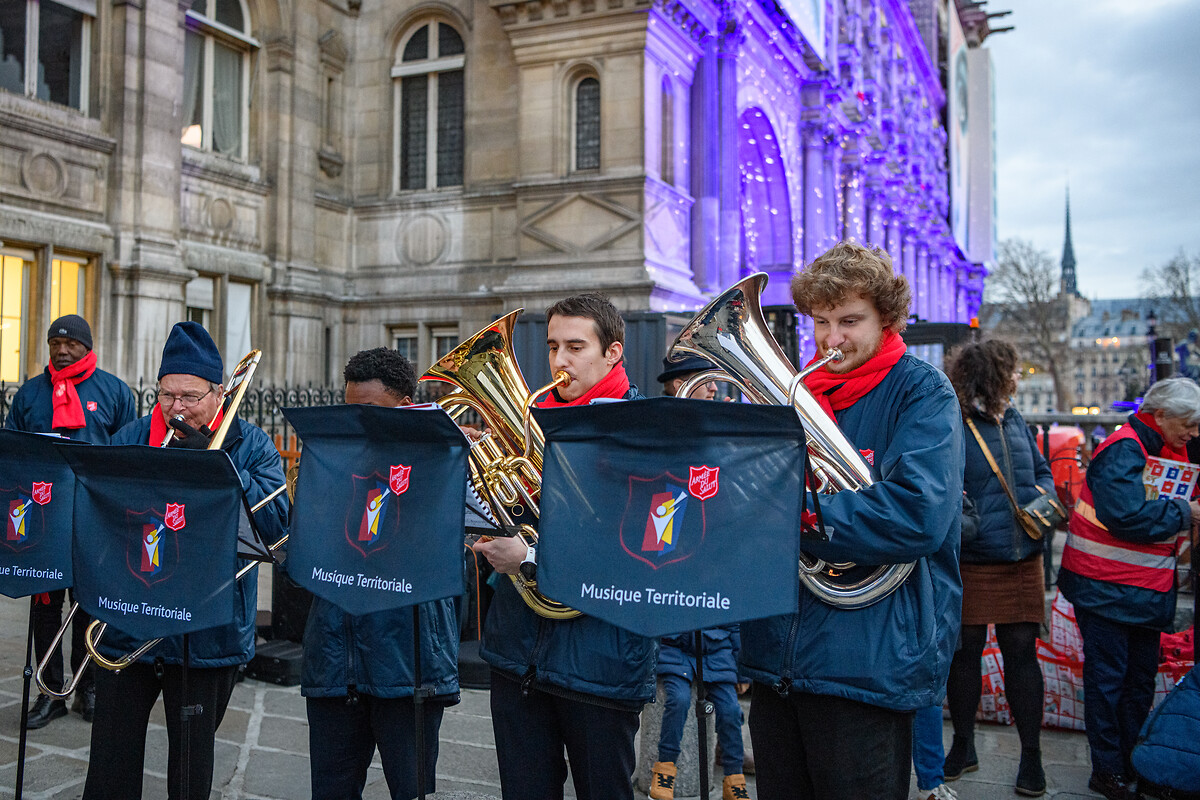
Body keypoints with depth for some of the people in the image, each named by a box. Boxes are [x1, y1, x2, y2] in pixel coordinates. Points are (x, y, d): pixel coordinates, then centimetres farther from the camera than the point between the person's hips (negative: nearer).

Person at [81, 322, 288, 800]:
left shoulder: (250, 446, -2)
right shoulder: (130, 438, 5)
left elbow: (276, 522, -16)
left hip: (208, 631, -2)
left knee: (193, 753, 14)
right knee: (112, 753, 9)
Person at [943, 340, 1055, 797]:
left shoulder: (1014, 421, 11)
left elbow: (1041, 469, 21)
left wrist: (1045, 493, 1)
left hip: (1024, 560, 5)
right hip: (972, 564, -5)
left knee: (1022, 653, 9)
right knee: (966, 653, 9)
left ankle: (1031, 756, 21)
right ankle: (963, 747, 26)